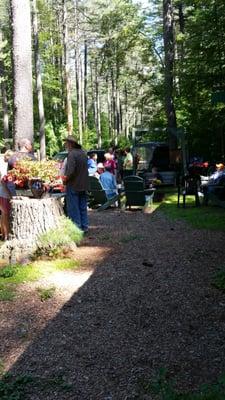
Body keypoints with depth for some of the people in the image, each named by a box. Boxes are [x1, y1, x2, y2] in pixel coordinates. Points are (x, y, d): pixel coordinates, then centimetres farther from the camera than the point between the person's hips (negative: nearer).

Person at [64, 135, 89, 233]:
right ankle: (84, 227, 21)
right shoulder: (83, 153, 9)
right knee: (83, 207, 15)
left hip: (73, 186, -8)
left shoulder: (72, 154, -17)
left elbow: (70, 171, -25)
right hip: (83, 185, 8)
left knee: (73, 208, 1)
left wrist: (66, 179, -10)